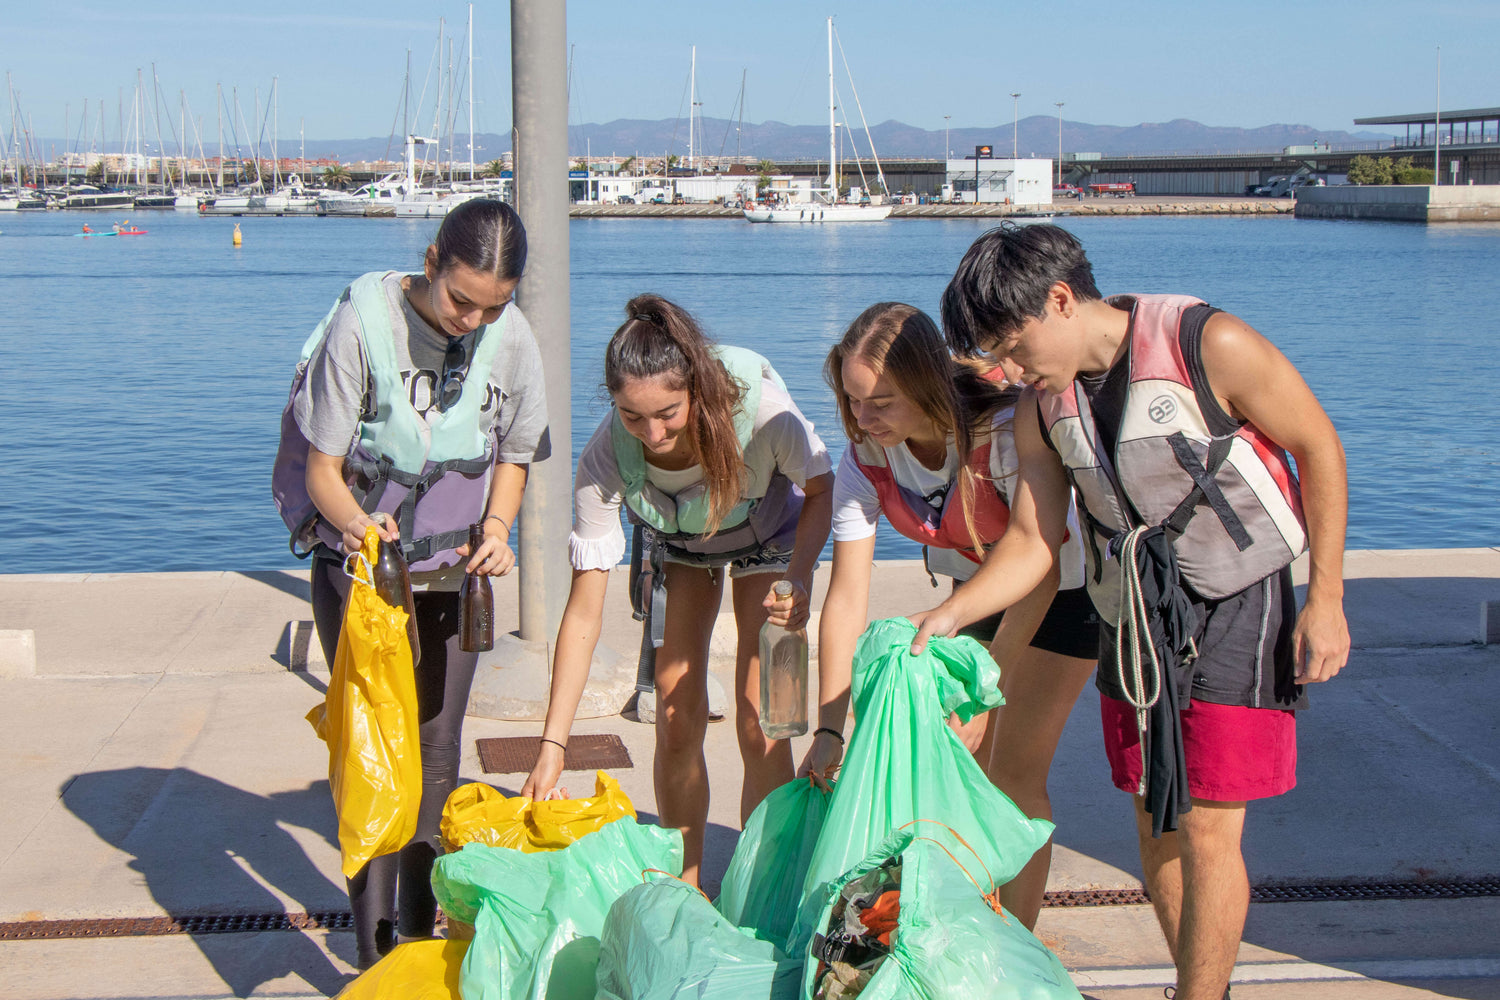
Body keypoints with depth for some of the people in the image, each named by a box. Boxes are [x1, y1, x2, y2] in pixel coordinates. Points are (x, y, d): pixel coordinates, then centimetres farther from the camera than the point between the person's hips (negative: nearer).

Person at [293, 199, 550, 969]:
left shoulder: (511, 339, -11)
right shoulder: (363, 320, -21)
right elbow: (322, 468, -15)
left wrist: (496, 527, -13)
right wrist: (354, 522, -36)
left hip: (452, 574, 3)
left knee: (436, 750, 9)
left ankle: (421, 936, 23)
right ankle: (374, 955, 1)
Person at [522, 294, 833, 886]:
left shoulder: (759, 406, -39)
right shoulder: (607, 459, -35)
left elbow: (822, 491, -16)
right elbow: (584, 613, -31)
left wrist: (798, 580, -33)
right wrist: (552, 745, -34)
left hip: (770, 536, -1)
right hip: (676, 543, 1)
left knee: (760, 723, -11)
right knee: (676, 720, -4)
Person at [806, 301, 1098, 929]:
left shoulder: (1007, 433, -36)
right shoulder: (865, 459, -20)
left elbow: (1039, 572, -32)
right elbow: (847, 597, -20)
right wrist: (829, 729, -25)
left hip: (1062, 589, -5)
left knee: (1014, 772, -10)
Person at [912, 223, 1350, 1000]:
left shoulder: (1210, 346, -19)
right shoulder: (1041, 409, -2)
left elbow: (1318, 447, -10)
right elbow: (1032, 540, 4)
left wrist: (1325, 600, -12)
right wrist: (948, 615, -10)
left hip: (1236, 609, -5)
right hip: (1131, 618, 6)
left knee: (1207, 831, -7)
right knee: (1155, 827, 10)